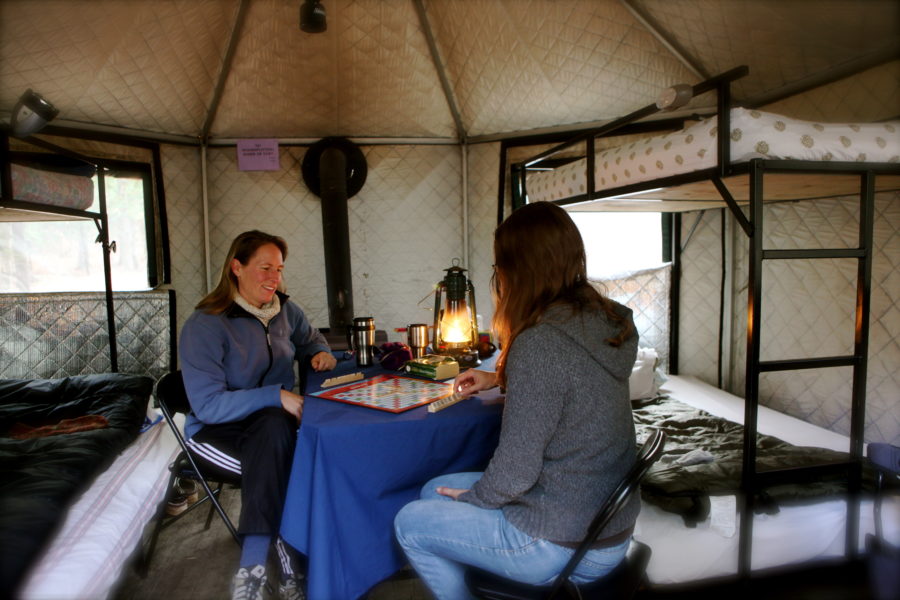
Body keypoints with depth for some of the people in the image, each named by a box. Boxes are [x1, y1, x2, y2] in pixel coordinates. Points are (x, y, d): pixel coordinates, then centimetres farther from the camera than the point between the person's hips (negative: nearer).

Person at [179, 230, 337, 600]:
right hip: (215, 430, -4)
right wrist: (276, 396, -32)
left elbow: (310, 338, 26)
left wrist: (320, 353, 0)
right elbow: (208, 405, -22)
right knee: (285, 466, -35)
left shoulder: (285, 311, 3)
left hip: (272, 423, 5)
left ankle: (252, 570, -25)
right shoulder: (204, 326, -15)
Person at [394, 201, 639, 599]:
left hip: (565, 548, -8)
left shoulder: (539, 343, -28)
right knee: (433, 492, 18)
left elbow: (515, 471, -24)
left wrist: (473, 497, -5)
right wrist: (498, 378, 17)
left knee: (410, 524, 8)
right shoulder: (604, 320, -2)